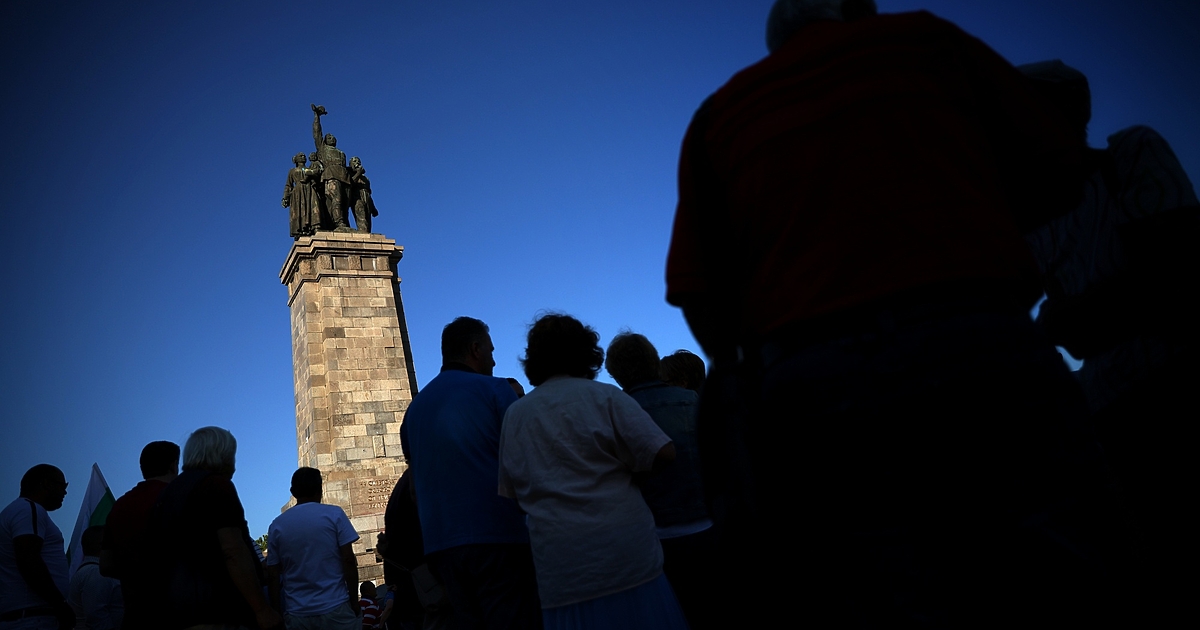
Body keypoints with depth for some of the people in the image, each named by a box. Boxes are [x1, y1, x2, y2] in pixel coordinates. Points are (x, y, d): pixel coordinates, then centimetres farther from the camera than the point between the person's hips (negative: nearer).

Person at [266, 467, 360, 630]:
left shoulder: (277, 525, 5)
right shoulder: (334, 514, -3)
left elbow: (273, 576, 5)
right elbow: (348, 561, -7)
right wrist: (354, 601, 0)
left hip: (297, 614, 3)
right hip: (335, 608, -3)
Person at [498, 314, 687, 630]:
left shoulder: (514, 414, 9)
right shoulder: (605, 397, -2)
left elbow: (510, 491, 15)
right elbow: (663, 453, -8)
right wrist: (621, 463, 9)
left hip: (561, 571, 3)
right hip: (628, 557, -3)